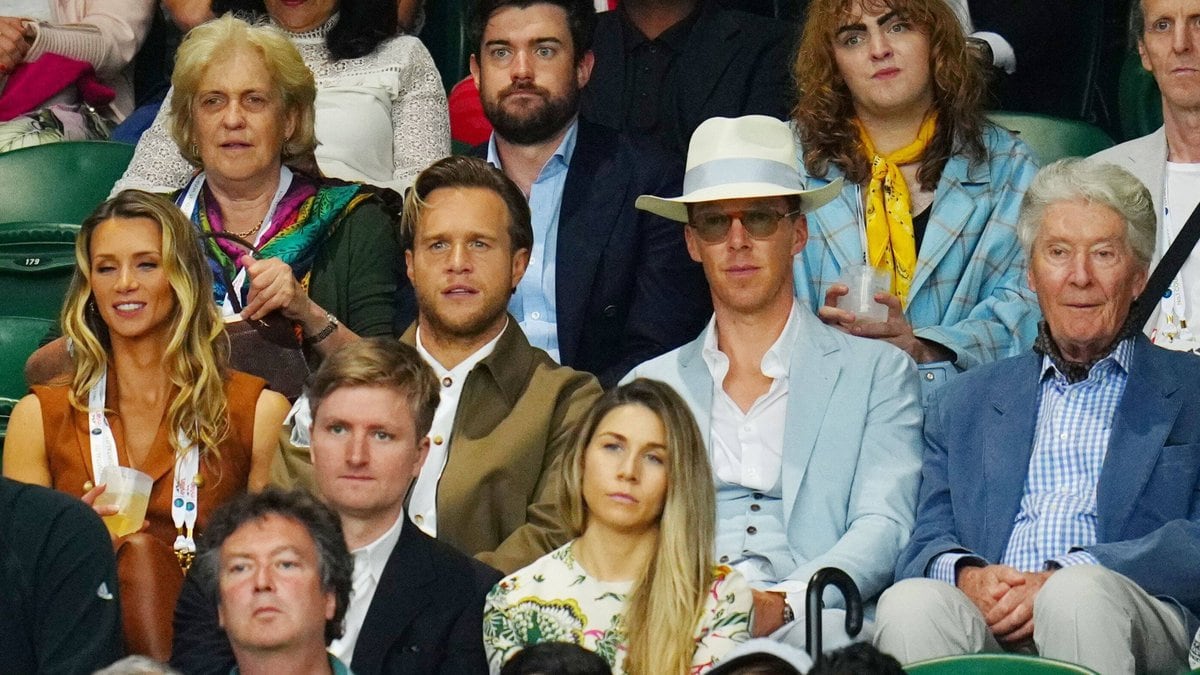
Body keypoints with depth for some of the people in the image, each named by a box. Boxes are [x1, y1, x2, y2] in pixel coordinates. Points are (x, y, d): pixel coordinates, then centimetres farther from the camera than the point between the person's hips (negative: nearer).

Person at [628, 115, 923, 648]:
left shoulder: (877, 373, 16)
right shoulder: (648, 386, 25)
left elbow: (883, 528, 3)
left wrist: (780, 604, -18)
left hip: (809, 620, -1)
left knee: (825, 629, -40)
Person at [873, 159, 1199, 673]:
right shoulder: (963, 404, 27)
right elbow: (926, 545, 17)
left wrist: (1066, 578, -14)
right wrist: (964, 574, -9)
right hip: (990, 623, 2)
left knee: (1078, 595, -37)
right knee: (909, 603, -31)